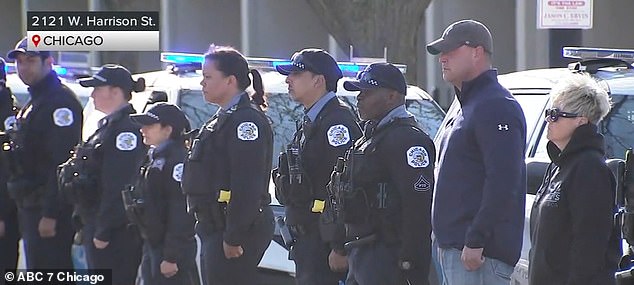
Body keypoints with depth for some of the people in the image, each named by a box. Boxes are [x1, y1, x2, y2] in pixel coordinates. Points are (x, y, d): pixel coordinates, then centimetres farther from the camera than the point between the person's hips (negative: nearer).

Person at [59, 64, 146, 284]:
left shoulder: (126, 129, -16)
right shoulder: (107, 125, 17)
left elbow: (118, 186, -22)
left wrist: (103, 232, -22)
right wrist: (83, 225, 21)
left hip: (117, 232, -11)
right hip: (96, 225, 11)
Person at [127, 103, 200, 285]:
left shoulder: (177, 160, -17)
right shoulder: (153, 158, 14)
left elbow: (180, 212, -22)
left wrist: (171, 256, -23)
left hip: (171, 248, -10)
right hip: (151, 245, 10)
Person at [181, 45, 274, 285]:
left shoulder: (246, 120, -15)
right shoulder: (224, 118, 18)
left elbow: (247, 186, -22)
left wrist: (233, 237, -23)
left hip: (235, 228, -11)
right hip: (216, 227, 11)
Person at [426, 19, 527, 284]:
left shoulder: (497, 107, -13)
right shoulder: (465, 106, 20)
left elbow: (502, 183, -22)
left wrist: (476, 242, -25)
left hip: (479, 253, -11)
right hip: (451, 247, 11)